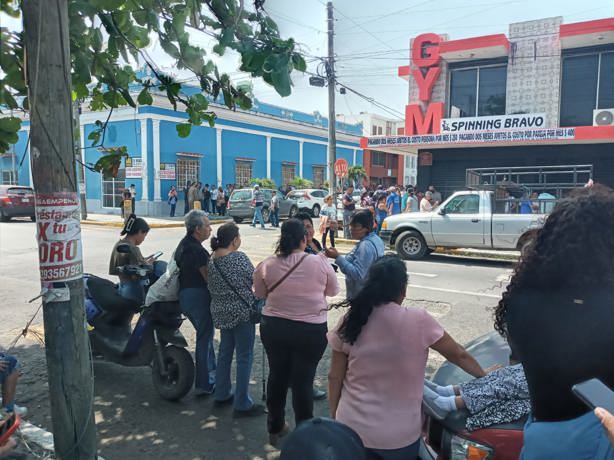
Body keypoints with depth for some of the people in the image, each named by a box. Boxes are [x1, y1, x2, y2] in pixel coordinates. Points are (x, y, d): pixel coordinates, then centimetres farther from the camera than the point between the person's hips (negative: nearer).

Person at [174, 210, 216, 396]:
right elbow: (209, 278, -22)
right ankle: (203, 384, 11)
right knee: (204, 338, 1)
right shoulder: (197, 250, -21)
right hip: (198, 296, -10)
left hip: (185, 295, 10)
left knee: (205, 334, 22)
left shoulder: (183, 244, 11)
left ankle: (211, 374, 34)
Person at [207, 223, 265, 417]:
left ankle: (221, 395, 31)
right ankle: (242, 405, 8)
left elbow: (211, 286, 12)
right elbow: (254, 279, -9)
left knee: (225, 352, 20)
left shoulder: (211, 260, 3)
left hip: (221, 312, 8)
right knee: (244, 357, 2)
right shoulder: (238, 257, -18)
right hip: (242, 311, -7)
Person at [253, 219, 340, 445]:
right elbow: (333, 290, 4)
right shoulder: (319, 262, -11)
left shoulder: (267, 264, -7)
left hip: (273, 327, 3)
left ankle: (275, 428, 35)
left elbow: (260, 293, 8)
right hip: (311, 330, -2)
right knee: (303, 381, 9)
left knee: (277, 376, 18)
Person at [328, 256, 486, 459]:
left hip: (353, 427, 2)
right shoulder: (418, 321, -17)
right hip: (399, 435, -1)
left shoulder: (349, 322, -11)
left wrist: (334, 415, 13)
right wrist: (486, 378, 16)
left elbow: (335, 377, -3)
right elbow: (458, 355, -3)